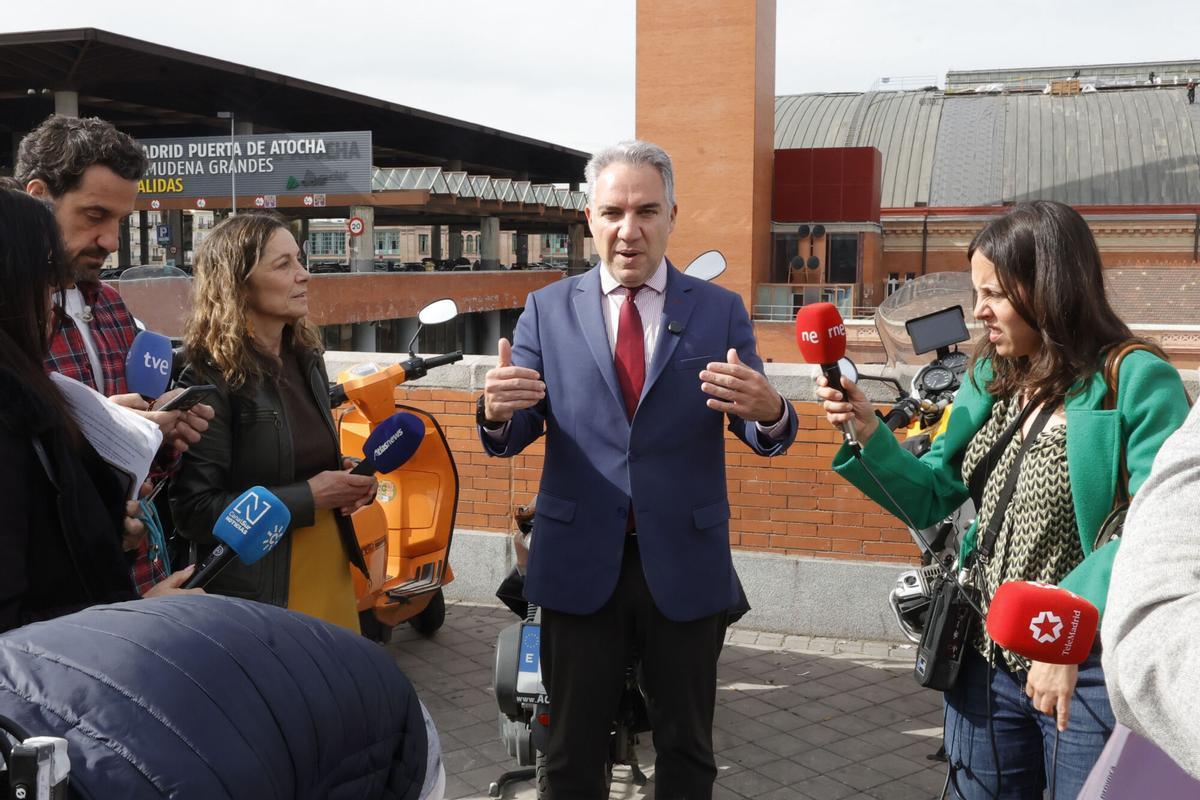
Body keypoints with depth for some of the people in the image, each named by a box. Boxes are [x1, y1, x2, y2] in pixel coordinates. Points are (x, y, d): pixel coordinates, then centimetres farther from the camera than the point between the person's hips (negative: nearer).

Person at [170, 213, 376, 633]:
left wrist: (346, 478, 0)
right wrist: (308, 497, -20)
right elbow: (195, 512, -19)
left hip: (331, 577, 7)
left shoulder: (307, 359, 7)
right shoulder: (209, 380, -16)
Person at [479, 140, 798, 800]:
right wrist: (498, 413, -28)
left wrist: (768, 413, -30)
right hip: (578, 564, 0)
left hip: (686, 565, 0)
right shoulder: (548, 310, 1)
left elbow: (764, 437, -5)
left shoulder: (720, 311, 0)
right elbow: (515, 437, -3)